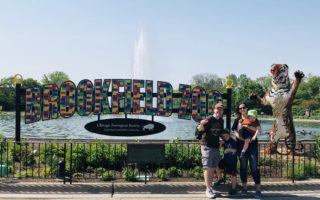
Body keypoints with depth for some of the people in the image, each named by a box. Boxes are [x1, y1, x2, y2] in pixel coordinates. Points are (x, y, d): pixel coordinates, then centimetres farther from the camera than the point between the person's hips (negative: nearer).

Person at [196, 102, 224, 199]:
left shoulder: (221, 121, 7)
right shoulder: (209, 119, -13)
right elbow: (200, 129, -21)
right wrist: (201, 125, -41)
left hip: (216, 147, 7)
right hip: (207, 146, -7)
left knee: (213, 168, 12)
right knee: (208, 168, -5)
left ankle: (210, 187, 23)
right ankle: (208, 189, 1)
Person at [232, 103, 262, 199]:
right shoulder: (237, 120, 8)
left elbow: (259, 129, -5)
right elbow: (235, 132, -3)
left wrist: (254, 137, -22)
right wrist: (244, 139, -18)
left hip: (252, 145, -1)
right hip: (241, 145, 1)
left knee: (254, 167, -5)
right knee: (243, 167, 6)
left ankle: (258, 189, -3)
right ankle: (244, 188, 16)